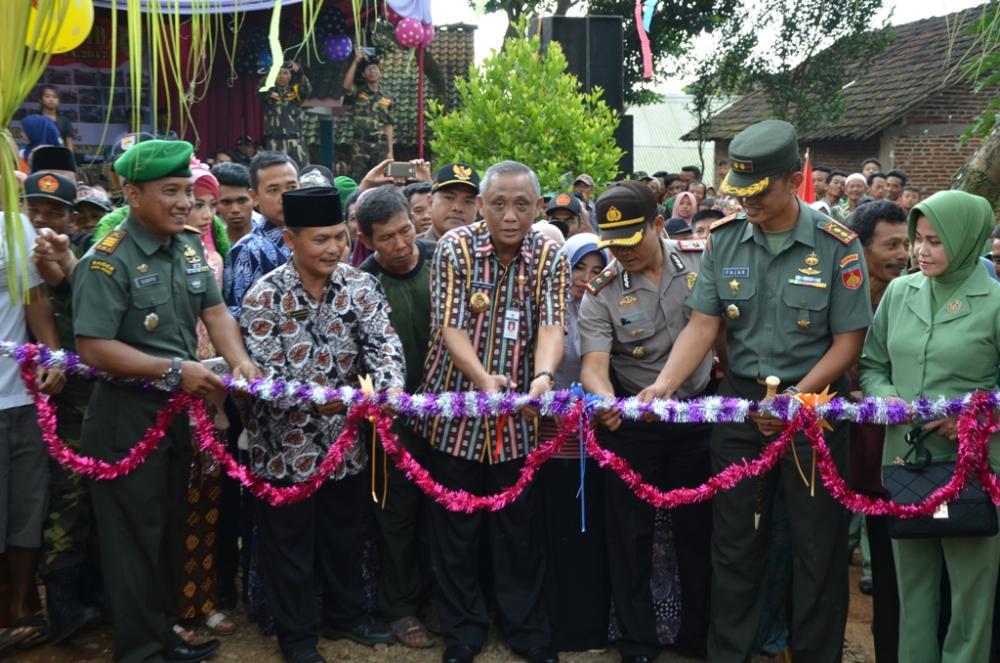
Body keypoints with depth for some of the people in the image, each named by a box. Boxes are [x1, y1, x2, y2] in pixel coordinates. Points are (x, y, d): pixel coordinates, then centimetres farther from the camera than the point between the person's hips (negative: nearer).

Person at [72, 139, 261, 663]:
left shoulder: (190, 247, 5)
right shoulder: (108, 261, -17)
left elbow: (213, 311, 6)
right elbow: (93, 348, -23)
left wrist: (239, 360, -12)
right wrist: (174, 370, -22)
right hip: (127, 417, -7)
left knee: (171, 529, 18)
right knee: (134, 536, 4)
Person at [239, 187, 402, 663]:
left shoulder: (359, 286, -4)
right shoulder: (264, 297, -14)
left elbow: (383, 343, -15)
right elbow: (265, 372, -20)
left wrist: (390, 385, -36)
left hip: (346, 438, 4)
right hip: (287, 444, -3)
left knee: (346, 533, 19)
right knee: (290, 543, 10)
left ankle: (344, 615, 40)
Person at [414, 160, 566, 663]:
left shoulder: (549, 256, -2)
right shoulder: (454, 248, -9)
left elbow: (551, 325, -14)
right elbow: (451, 327, -15)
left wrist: (543, 376, -35)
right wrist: (483, 378, -34)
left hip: (519, 415, 1)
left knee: (520, 527, 11)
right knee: (455, 528, 8)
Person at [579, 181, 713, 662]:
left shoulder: (702, 260, -8)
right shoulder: (600, 295, -13)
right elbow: (594, 365, -23)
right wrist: (605, 400, -43)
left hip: (698, 413, 1)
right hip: (632, 421, -1)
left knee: (699, 527, 13)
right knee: (631, 534, 6)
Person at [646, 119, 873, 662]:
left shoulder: (837, 246, -10)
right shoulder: (724, 239, -2)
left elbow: (848, 340, -8)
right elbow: (702, 326, -3)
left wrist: (796, 399, -19)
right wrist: (664, 385, -18)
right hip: (738, 399, 3)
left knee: (817, 544, 8)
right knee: (735, 540, 13)